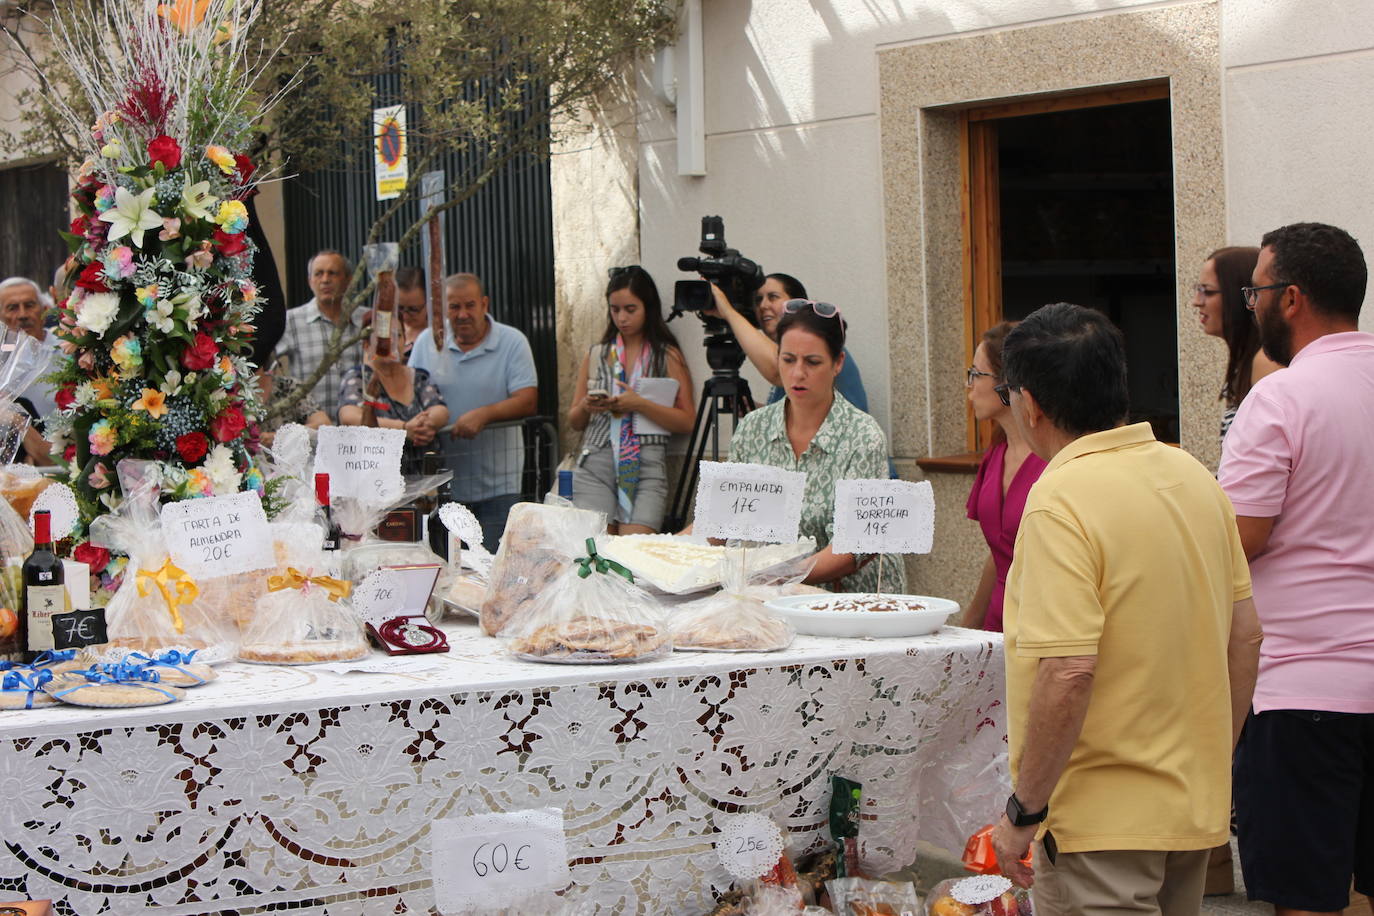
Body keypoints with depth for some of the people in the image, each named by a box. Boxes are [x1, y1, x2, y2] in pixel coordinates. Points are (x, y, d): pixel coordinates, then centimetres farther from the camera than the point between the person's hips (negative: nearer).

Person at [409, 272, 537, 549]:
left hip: (497, 482, -3)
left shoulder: (512, 342, 0)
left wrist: (484, 415, -23)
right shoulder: (426, 342, 8)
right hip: (441, 481, 3)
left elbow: (528, 402, -8)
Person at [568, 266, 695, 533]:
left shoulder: (668, 356, 7)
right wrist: (585, 407, -2)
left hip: (647, 465, -2)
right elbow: (574, 421, 20)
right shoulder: (596, 355, 16)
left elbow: (687, 421, -2)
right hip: (595, 465, 3)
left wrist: (640, 405, -13)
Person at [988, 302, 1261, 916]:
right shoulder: (1193, 476, 5)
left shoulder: (1059, 503, -19)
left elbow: (1069, 673, -26)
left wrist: (1024, 810, -16)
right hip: (1195, 807, 8)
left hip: (1104, 819, -8)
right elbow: (1244, 637, 11)